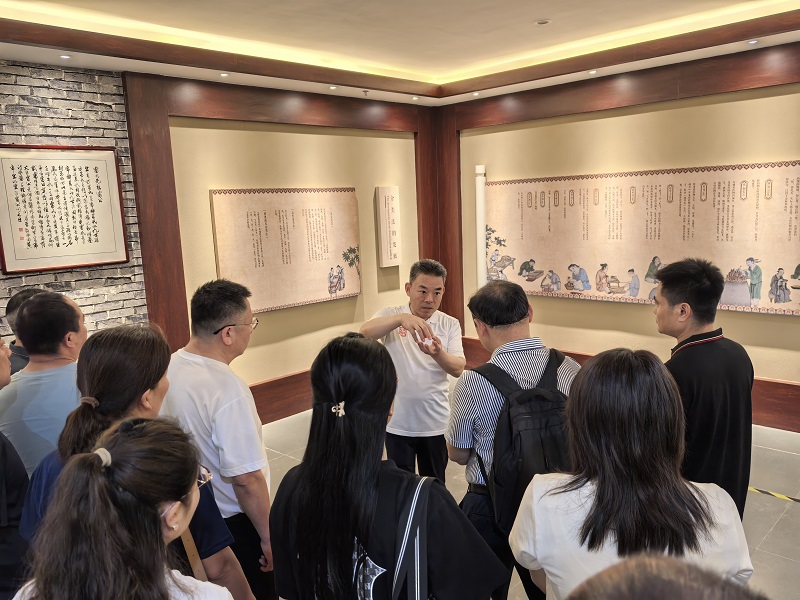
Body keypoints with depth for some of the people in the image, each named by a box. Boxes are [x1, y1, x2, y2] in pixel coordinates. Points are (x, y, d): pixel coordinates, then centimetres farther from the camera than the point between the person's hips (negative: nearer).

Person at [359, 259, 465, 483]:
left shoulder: (450, 324, -1)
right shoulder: (390, 316, -4)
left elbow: (458, 368, -11)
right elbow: (365, 332, -26)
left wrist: (437, 354, -33)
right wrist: (402, 318, -42)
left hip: (436, 423, 1)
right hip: (397, 422, -1)